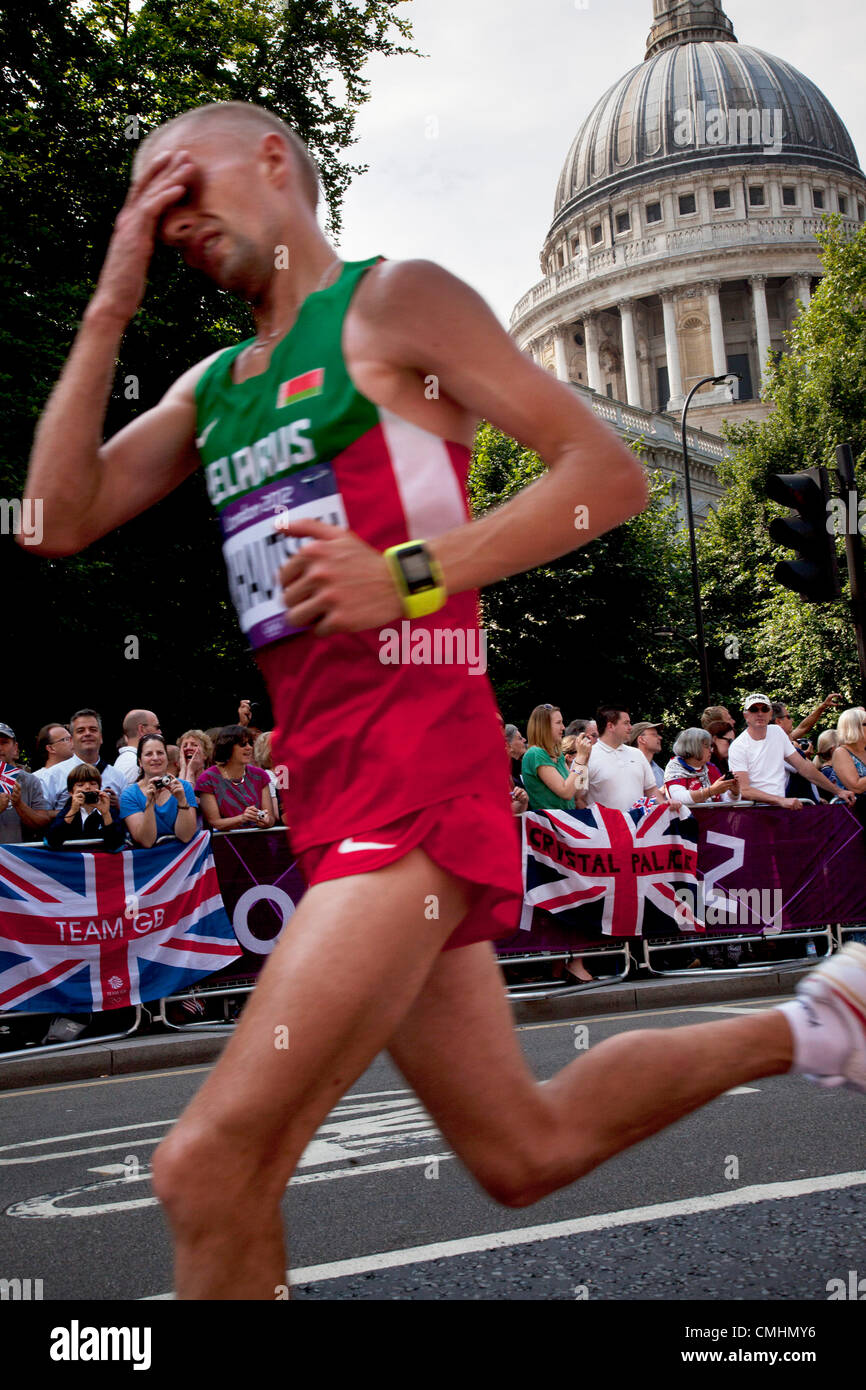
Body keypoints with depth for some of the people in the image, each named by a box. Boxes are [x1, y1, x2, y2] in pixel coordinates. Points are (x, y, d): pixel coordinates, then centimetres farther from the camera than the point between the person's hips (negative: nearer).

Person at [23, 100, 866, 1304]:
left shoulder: (394, 301, 1)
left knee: (211, 1166, -15)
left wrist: (411, 577, -18)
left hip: (416, 769, -8)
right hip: (331, 789, 8)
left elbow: (609, 474, -7)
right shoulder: (212, 387, 22)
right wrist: (112, 308, 8)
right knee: (525, 1151, 17)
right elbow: (58, 521, 9)